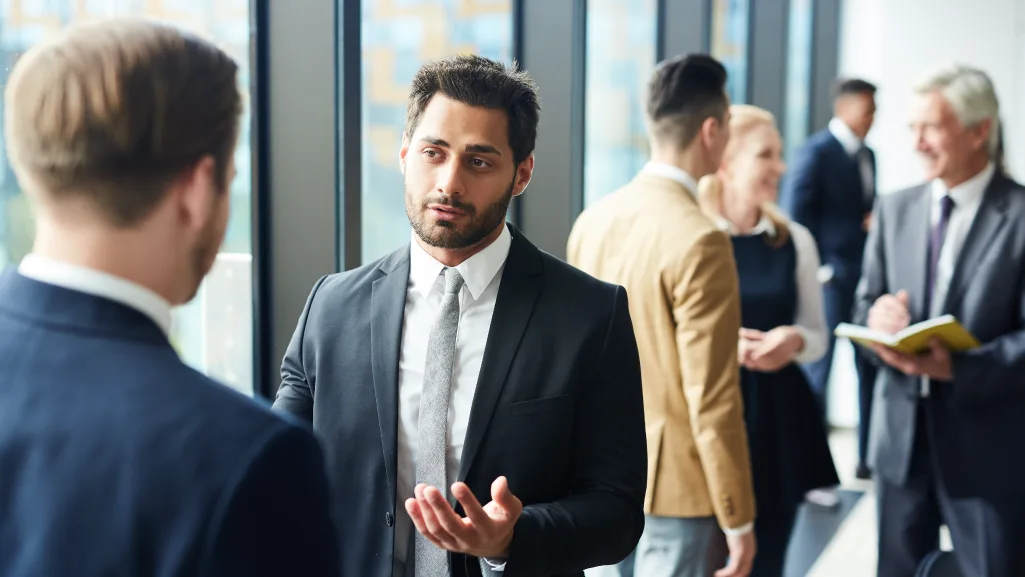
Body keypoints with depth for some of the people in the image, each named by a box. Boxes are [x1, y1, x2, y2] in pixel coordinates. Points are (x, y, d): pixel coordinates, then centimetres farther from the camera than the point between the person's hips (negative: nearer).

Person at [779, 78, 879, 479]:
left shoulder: (867, 155, 15)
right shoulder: (816, 152, -9)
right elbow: (794, 217, -12)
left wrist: (876, 219, 0)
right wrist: (819, 269, -14)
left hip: (867, 276, 8)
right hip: (833, 277, -8)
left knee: (872, 368, 10)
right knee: (817, 371, 0)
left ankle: (870, 459, 20)